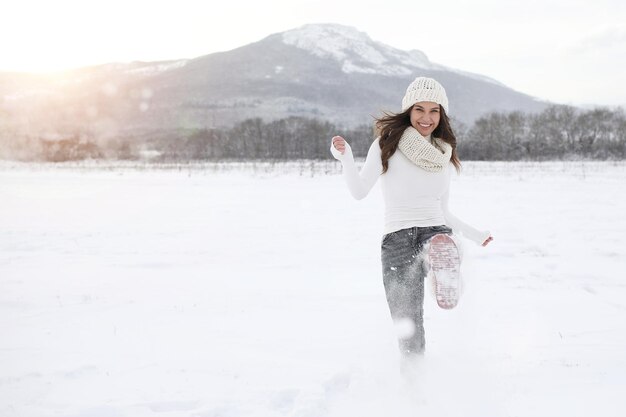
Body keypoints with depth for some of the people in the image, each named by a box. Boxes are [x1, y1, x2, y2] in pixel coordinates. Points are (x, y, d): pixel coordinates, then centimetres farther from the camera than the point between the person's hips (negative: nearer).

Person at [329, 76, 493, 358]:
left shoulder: (444, 157, 18)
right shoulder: (387, 145, 4)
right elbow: (360, 191, -6)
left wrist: (474, 235, 25)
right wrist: (345, 158, -21)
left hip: (436, 231, 4)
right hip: (397, 238, -3)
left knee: (441, 248, -38)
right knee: (409, 329, -7)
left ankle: (447, 288, -57)